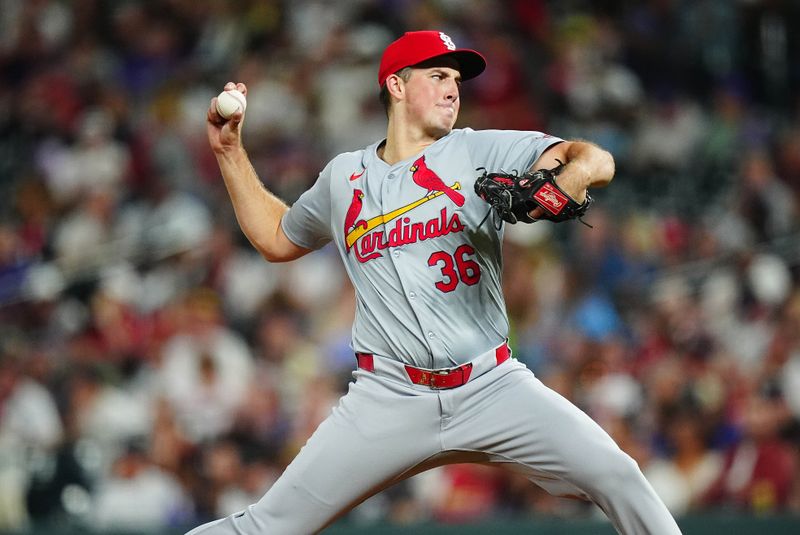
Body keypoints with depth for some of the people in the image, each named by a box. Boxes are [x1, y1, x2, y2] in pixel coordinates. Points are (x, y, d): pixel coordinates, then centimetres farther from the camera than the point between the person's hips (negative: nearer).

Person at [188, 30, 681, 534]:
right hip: (389, 398, 1)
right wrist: (230, 151, 23)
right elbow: (276, 240, 30)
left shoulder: (479, 152, 4)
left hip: (493, 386, -1)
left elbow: (597, 162, -8)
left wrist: (559, 186, -30)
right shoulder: (343, 176, 13)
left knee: (617, 475, -17)